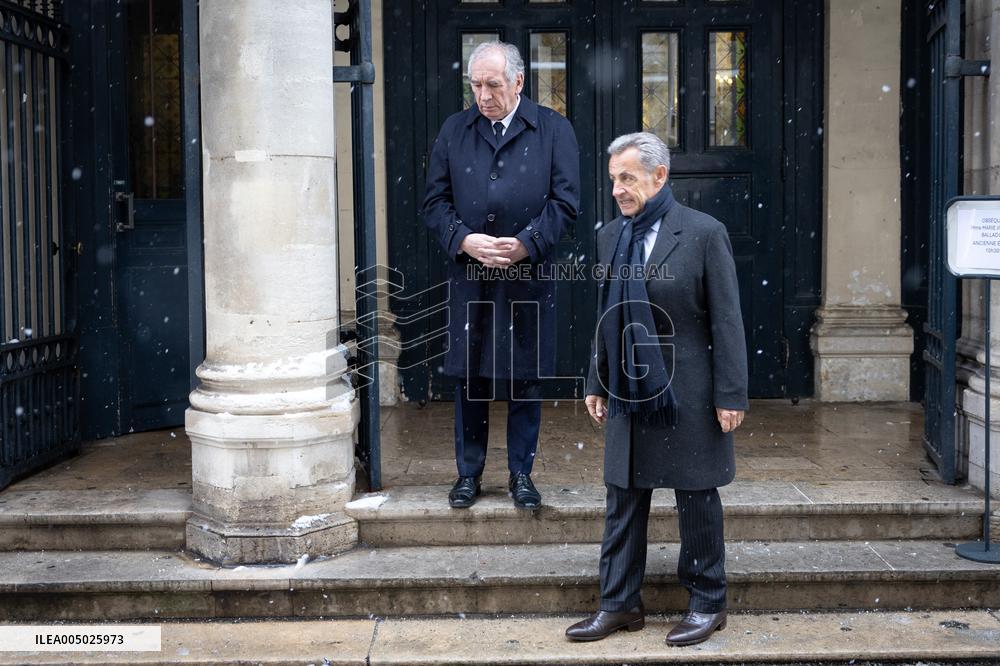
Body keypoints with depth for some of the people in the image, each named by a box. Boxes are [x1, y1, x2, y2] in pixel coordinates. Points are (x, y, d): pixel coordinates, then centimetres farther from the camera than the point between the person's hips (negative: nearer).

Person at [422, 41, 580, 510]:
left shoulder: (553, 129, 3)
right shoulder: (454, 130, 8)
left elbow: (564, 200, -2)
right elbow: (435, 200, 6)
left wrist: (526, 243, -14)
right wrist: (464, 239, -12)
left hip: (529, 275, -1)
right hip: (468, 275, 2)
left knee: (525, 379, 6)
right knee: (469, 377, 7)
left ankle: (521, 474, 20)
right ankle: (468, 473, 21)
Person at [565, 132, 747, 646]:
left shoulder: (704, 233, -9)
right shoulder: (611, 236, 8)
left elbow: (726, 320, -9)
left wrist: (730, 395, -12)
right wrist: (597, 383, 13)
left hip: (687, 394, -5)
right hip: (628, 393, 6)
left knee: (697, 500, 7)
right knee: (623, 501, 11)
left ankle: (706, 604, 23)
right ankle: (618, 604, 23)